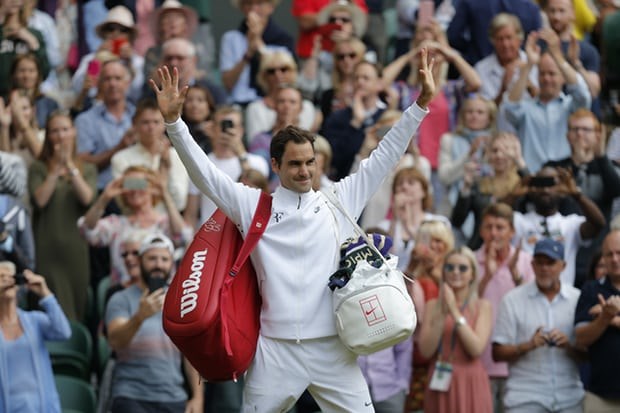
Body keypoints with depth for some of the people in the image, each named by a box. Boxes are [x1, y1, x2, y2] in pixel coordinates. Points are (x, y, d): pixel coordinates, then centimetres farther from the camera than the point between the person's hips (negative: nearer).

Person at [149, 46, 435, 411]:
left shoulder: (340, 200, 8)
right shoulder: (253, 204, 5)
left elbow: (384, 157, 8)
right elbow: (204, 172, 1)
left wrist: (421, 104, 2)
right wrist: (174, 121, -10)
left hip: (333, 347, 1)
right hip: (276, 349, -1)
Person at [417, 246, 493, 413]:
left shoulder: (482, 306, 5)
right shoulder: (433, 306, 9)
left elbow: (476, 349, -10)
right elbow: (426, 350, -2)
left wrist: (455, 311, -10)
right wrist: (442, 314, -10)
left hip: (470, 385, -1)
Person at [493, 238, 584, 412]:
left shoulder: (577, 299, 9)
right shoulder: (513, 300, 4)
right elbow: (498, 353, 0)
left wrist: (568, 345, -13)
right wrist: (529, 345, -17)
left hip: (570, 398, 2)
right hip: (525, 398, -2)